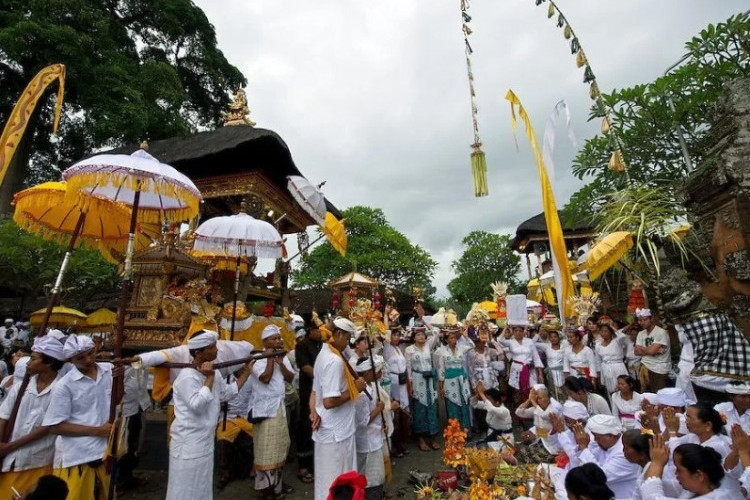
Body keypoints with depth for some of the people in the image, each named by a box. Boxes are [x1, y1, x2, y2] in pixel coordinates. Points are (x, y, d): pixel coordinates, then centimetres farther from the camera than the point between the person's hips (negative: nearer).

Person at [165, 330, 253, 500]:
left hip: (206, 440, 8)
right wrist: (209, 378, -28)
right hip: (188, 443, -8)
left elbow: (227, 393, 13)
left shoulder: (214, 373, 3)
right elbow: (197, 405, -31)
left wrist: (246, 371, 12)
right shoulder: (187, 376, -23)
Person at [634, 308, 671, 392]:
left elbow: (651, 351, -22)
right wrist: (656, 350, -11)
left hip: (659, 369, -6)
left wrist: (641, 348, -1)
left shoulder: (661, 332, -14)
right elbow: (637, 352, 0)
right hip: (645, 366, 6)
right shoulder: (641, 334, 7)